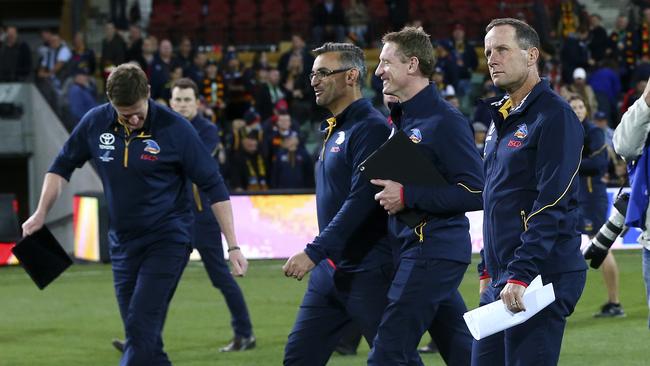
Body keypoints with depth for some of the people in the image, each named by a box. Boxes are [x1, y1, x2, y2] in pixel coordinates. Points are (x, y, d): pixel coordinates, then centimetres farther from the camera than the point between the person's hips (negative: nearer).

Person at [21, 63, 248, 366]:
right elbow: (63, 166, 15)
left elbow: (213, 187, -8)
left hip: (167, 241, -5)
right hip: (122, 244, 5)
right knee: (144, 340, 6)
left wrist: (233, 247, -11)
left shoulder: (174, 128, -14)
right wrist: (41, 214, 6)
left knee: (141, 330, -16)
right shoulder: (95, 123, -3)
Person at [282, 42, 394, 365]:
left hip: (368, 273, -9)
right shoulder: (333, 130, 16)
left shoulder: (370, 129, -14)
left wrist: (314, 252, -25)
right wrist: (321, 256, 16)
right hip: (330, 269, 9)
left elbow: (361, 200, -23)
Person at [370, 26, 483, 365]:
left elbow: (475, 193, -19)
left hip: (434, 250, -9)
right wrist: (388, 191, 6)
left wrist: (407, 197, -20)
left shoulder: (445, 121, -14)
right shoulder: (400, 119, 14)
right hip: (413, 245, 9)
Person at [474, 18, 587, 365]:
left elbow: (551, 206, -19)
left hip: (542, 276, -9)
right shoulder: (501, 118, 17)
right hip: (501, 282, 9)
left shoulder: (554, 116, -12)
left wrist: (521, 275, -23)